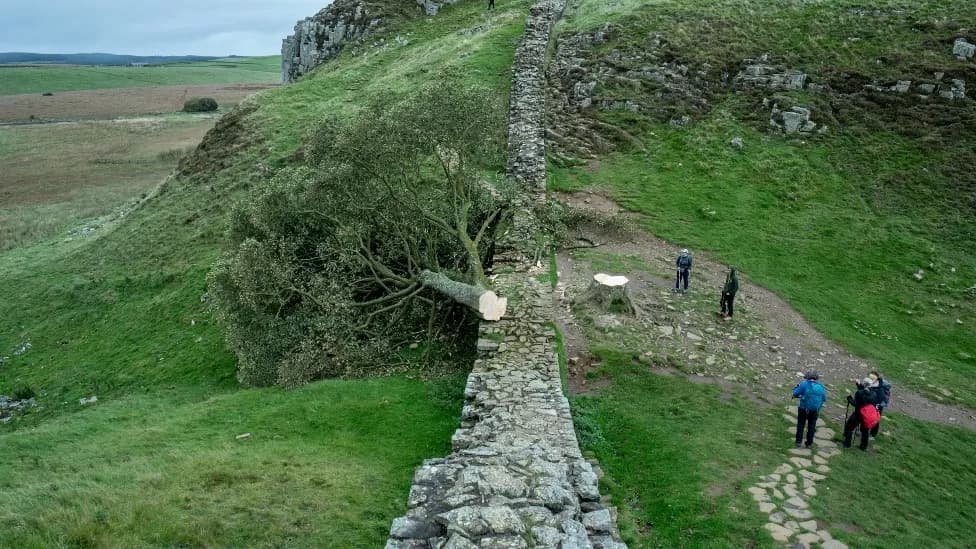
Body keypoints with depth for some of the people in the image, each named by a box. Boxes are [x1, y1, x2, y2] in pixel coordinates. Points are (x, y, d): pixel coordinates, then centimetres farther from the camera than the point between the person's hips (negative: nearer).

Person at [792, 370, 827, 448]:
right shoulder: (820, 386, -1)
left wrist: (797, 387, 8)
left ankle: (798, 442, 15)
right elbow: (824, 399, 6)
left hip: (804, 409, -2)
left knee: (800, 425, 14)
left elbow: (795, 394, -10)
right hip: (815, 411, 2)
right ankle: (809, 443, 21)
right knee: (811, 426, 16)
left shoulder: (804, 384, -12)